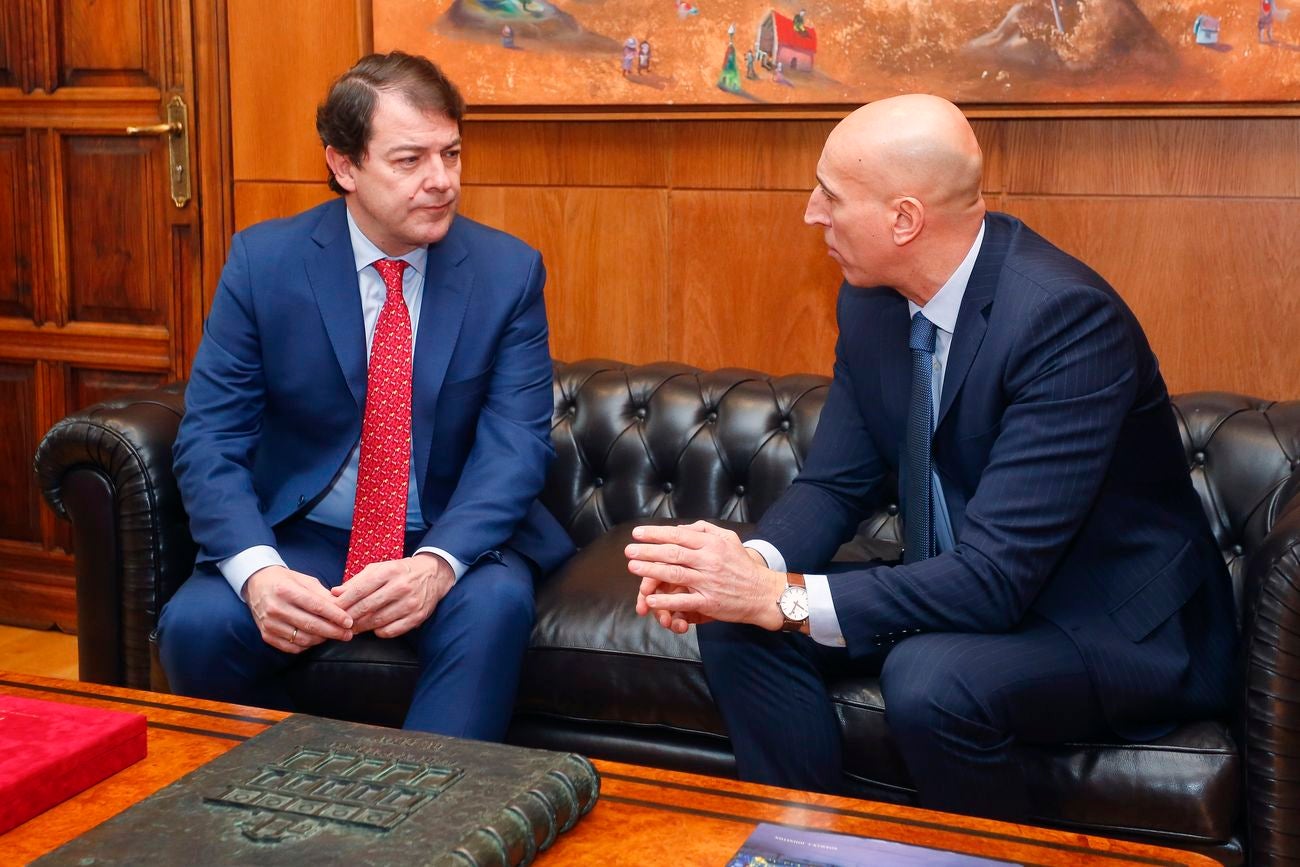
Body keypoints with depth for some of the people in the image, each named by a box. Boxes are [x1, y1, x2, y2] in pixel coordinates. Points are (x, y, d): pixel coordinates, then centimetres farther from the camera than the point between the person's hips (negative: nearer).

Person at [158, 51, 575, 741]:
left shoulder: (510, 271, -4)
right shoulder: (262, 260, -5)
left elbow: (515, 445, -10)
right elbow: (210, 438, -7)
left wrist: (439, 562, -30)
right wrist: (257, 569, -27)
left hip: (453, 539, 0)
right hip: (300, 537, 1)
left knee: (494, 607, -33)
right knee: (195, 625, -26)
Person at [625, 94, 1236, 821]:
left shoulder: (1067, 317, -28)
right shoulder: (873, 300, -4)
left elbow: (996, 576, -32)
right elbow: (835, 482, 1)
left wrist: (783, 597, -33)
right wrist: (752, 564, -21)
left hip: (1124, 625, -7)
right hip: (972, 586, 7)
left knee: (931, 679, -34)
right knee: (737, 623, -10)